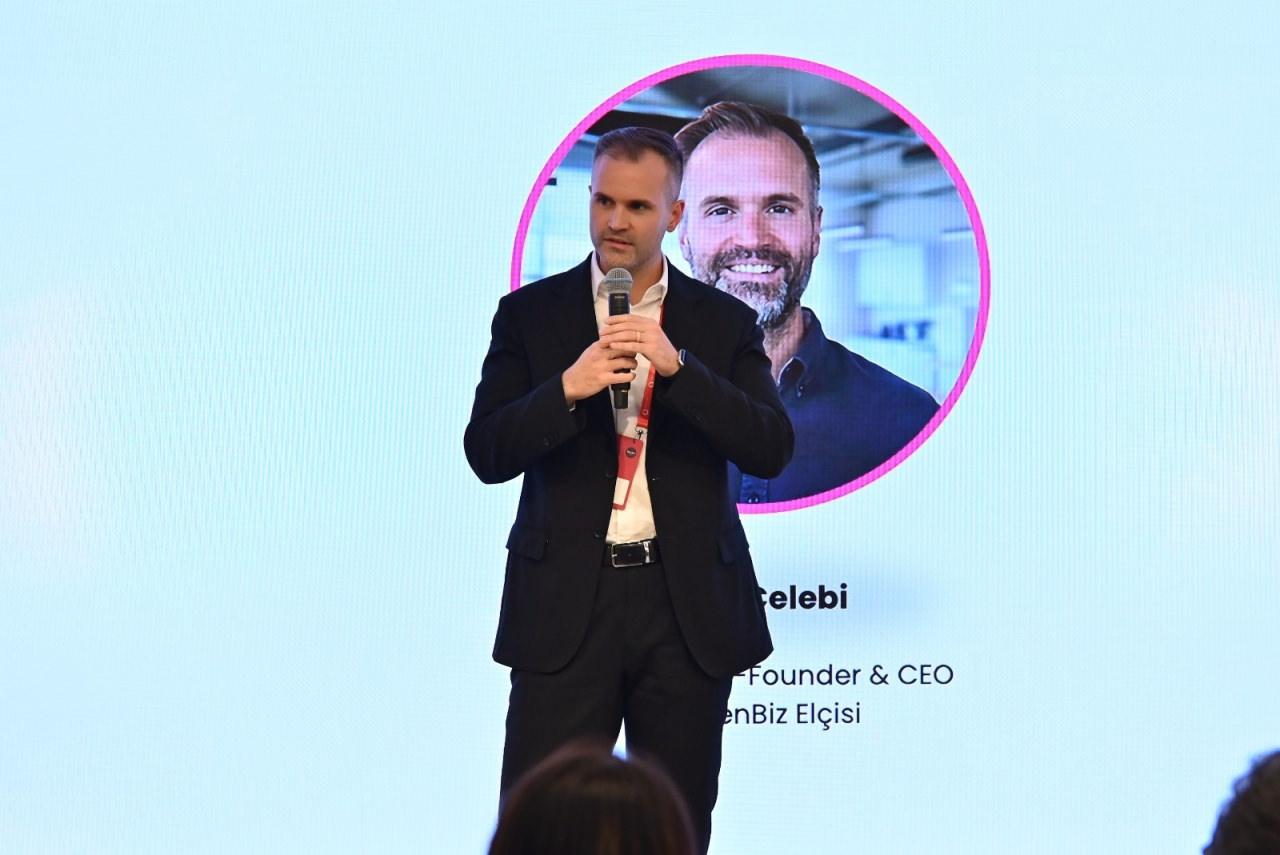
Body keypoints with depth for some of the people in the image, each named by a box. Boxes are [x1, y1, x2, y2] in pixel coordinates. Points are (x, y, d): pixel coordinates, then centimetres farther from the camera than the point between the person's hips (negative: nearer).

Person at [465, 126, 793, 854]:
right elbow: (486, 453, -2)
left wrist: (677, 368, -17)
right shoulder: (529, 315, 5)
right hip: (566, 603, -1)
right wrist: (566, 390, -18)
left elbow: (772, 451, -5)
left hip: (688, 607, 1)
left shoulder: (725, 323, 6)